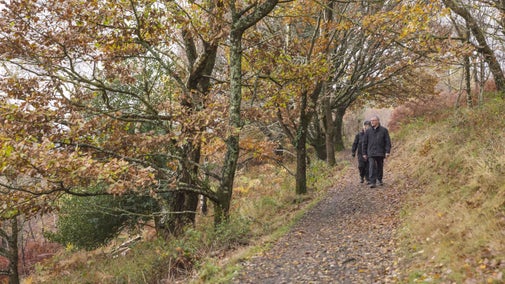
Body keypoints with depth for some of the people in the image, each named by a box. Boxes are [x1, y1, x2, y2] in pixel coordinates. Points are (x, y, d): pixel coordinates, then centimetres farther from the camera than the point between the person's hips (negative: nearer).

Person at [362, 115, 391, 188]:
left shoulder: (384, 130, 1)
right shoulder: (368, 131, 5)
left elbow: (388, 142, -1)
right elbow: (364, 143, 9)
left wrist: (387, 151, -10)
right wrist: (364, 153, 7)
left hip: (380, 153, 0)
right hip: (371, 153, 0)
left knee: (380, 167, 11)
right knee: (372, 167, -10)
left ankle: (380, 179, 31)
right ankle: (373, 182, -11)